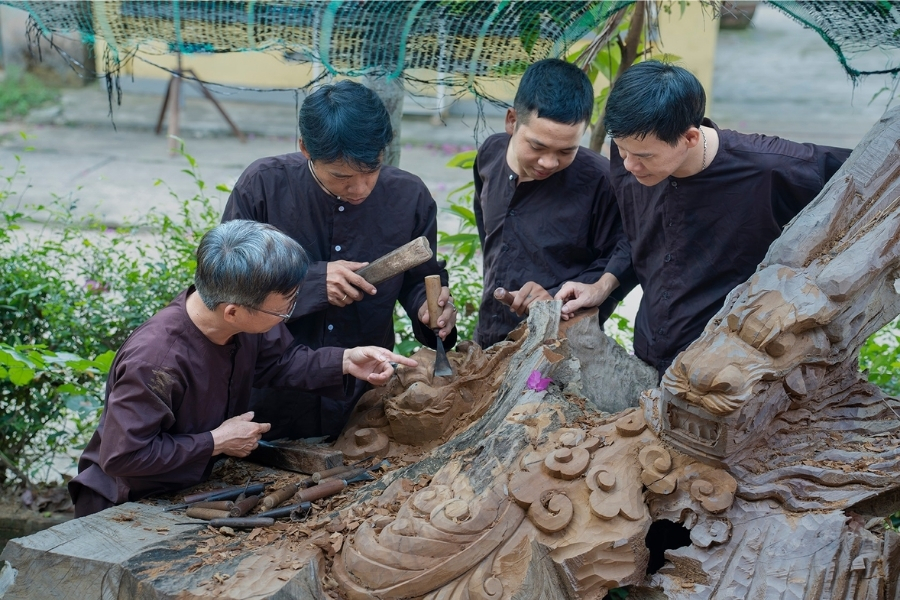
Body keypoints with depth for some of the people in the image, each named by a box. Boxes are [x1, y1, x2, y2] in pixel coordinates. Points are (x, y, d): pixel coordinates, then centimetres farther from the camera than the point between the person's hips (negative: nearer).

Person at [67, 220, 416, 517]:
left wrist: (345, 362, -8)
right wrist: (216, 443, -24)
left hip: (193, 487, 7)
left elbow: (278, 361, 7)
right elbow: (122, 455, -31)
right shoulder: (156, 361, -36)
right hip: (124, 508, -7)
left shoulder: (244, 321, -13)